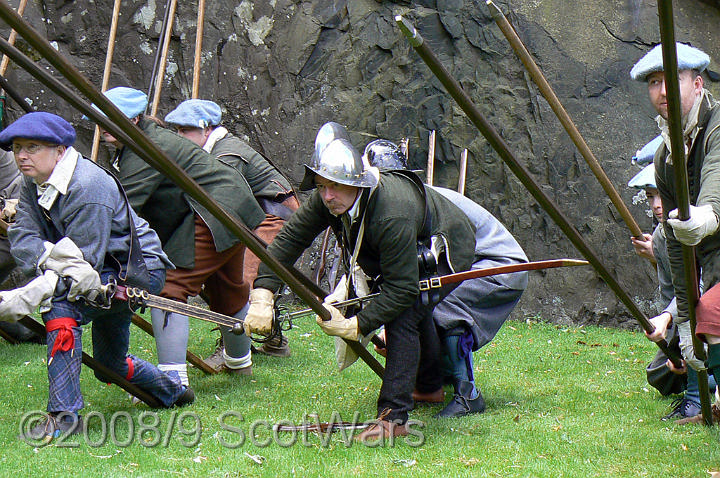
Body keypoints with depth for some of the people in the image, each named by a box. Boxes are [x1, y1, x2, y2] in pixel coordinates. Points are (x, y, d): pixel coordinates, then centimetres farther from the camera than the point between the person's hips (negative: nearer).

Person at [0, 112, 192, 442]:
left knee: (59, 303, -32)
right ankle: (173, 393, 50)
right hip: (106, 275, 10)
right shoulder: (33, 183, -3)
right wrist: (52, 255, -38)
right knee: (110, 364, 22)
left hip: (140, 269, -10)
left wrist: (29, 296, -39)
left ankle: (64, 415, -32)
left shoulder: (87, 187, -29)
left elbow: (86, 259, -31)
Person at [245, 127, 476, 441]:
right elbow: (289, 239, -17)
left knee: (404, 315, -27)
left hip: (447, 254, -9)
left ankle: (394, 418, -26)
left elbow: (403, 289, -39)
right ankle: (431, 384, 50)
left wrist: (355, 326, -41)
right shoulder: (325, 201, -22)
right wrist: (263, 295, -27)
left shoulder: (393, 214, -43)